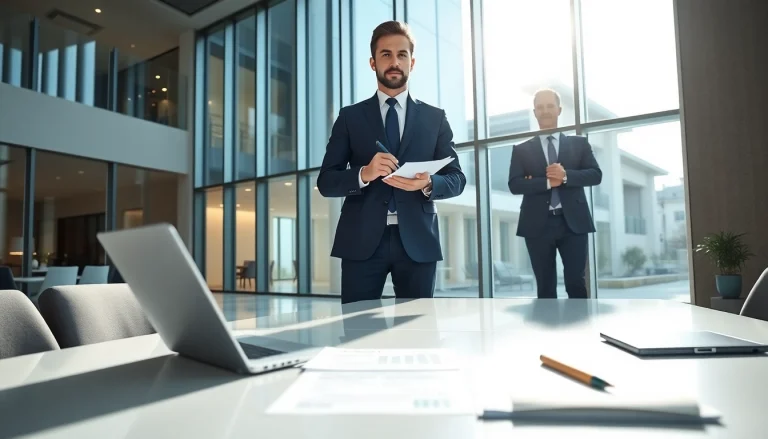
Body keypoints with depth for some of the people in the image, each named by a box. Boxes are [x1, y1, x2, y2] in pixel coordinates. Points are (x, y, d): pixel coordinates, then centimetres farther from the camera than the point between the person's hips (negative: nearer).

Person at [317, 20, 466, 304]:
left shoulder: (435, 118, 12)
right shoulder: (350, 117, 10)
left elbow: (457, 179, 9)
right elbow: (326, 182, 4)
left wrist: (428, 184, -13)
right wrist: (364, 174, -16)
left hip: (417, 240, 1)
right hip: (362, 240, 0)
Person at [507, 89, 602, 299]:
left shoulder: (579, 143, 13)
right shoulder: (522, 150, 9)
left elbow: (596, 174, 3)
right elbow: (514, 184, -2)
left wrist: (566, 176, -14)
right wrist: (547, 182, -14)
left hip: (573, 222, 0)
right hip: (538, 224, 0)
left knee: (576, 283, 1)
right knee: (545, 287, 5)